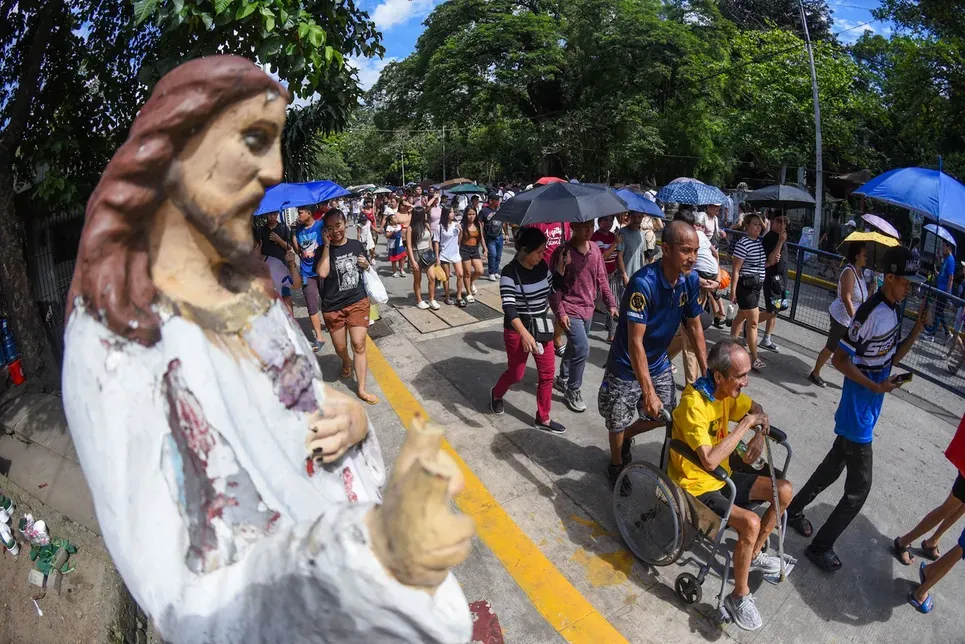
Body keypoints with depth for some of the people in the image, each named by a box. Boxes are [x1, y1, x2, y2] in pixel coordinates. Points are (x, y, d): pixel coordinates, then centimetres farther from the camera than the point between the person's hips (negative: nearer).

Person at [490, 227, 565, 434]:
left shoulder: (543, 267, -1)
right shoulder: (510, 273, -19)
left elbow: (553, 292, 14)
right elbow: (509, 306, -29)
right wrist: (524, 333, -40)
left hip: (543, 327, 6)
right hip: (517, 330, -5)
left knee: (547, 373, 8)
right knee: (516, 373, 9)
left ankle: (543, 419, 24)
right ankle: (496, 394, 43)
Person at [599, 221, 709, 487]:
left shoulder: (690, 280, -10)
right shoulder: (643, 283, -32)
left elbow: (694, 327, 2)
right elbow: (635, 342, -32)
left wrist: (706, 371, -1)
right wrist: (648, 392, -33)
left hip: (658, 362, 6)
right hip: (627, 367, -6)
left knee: (664, 417, 16)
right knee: (618, 424, 10)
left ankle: (627, 436, 46)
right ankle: (617, 464, 40)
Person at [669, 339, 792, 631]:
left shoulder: (728, 391, -6)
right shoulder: (694, 404, -32)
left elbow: (756, 409, 14)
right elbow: (710, 460, -39)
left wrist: (760, 434, -9)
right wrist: (745, 424, -32)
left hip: (723, 475, 9)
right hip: (697, 487, -9)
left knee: (784, 490, 8)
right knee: (750, 522, -26)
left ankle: (754, 554, 26)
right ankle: (739, 596, -2)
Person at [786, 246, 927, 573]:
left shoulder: (893, 310, 6)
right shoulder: (870, 312, -23)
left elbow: (892, 357, 14)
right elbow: (839, 359, -22)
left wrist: (917, 330, 2)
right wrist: (875, 386, -22)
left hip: (867, 410, 9)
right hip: (858, 412, -9)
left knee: (834, 465, 22)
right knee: (859, 487, 0)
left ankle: (794, 509, 39)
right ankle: (820, 546, 14)